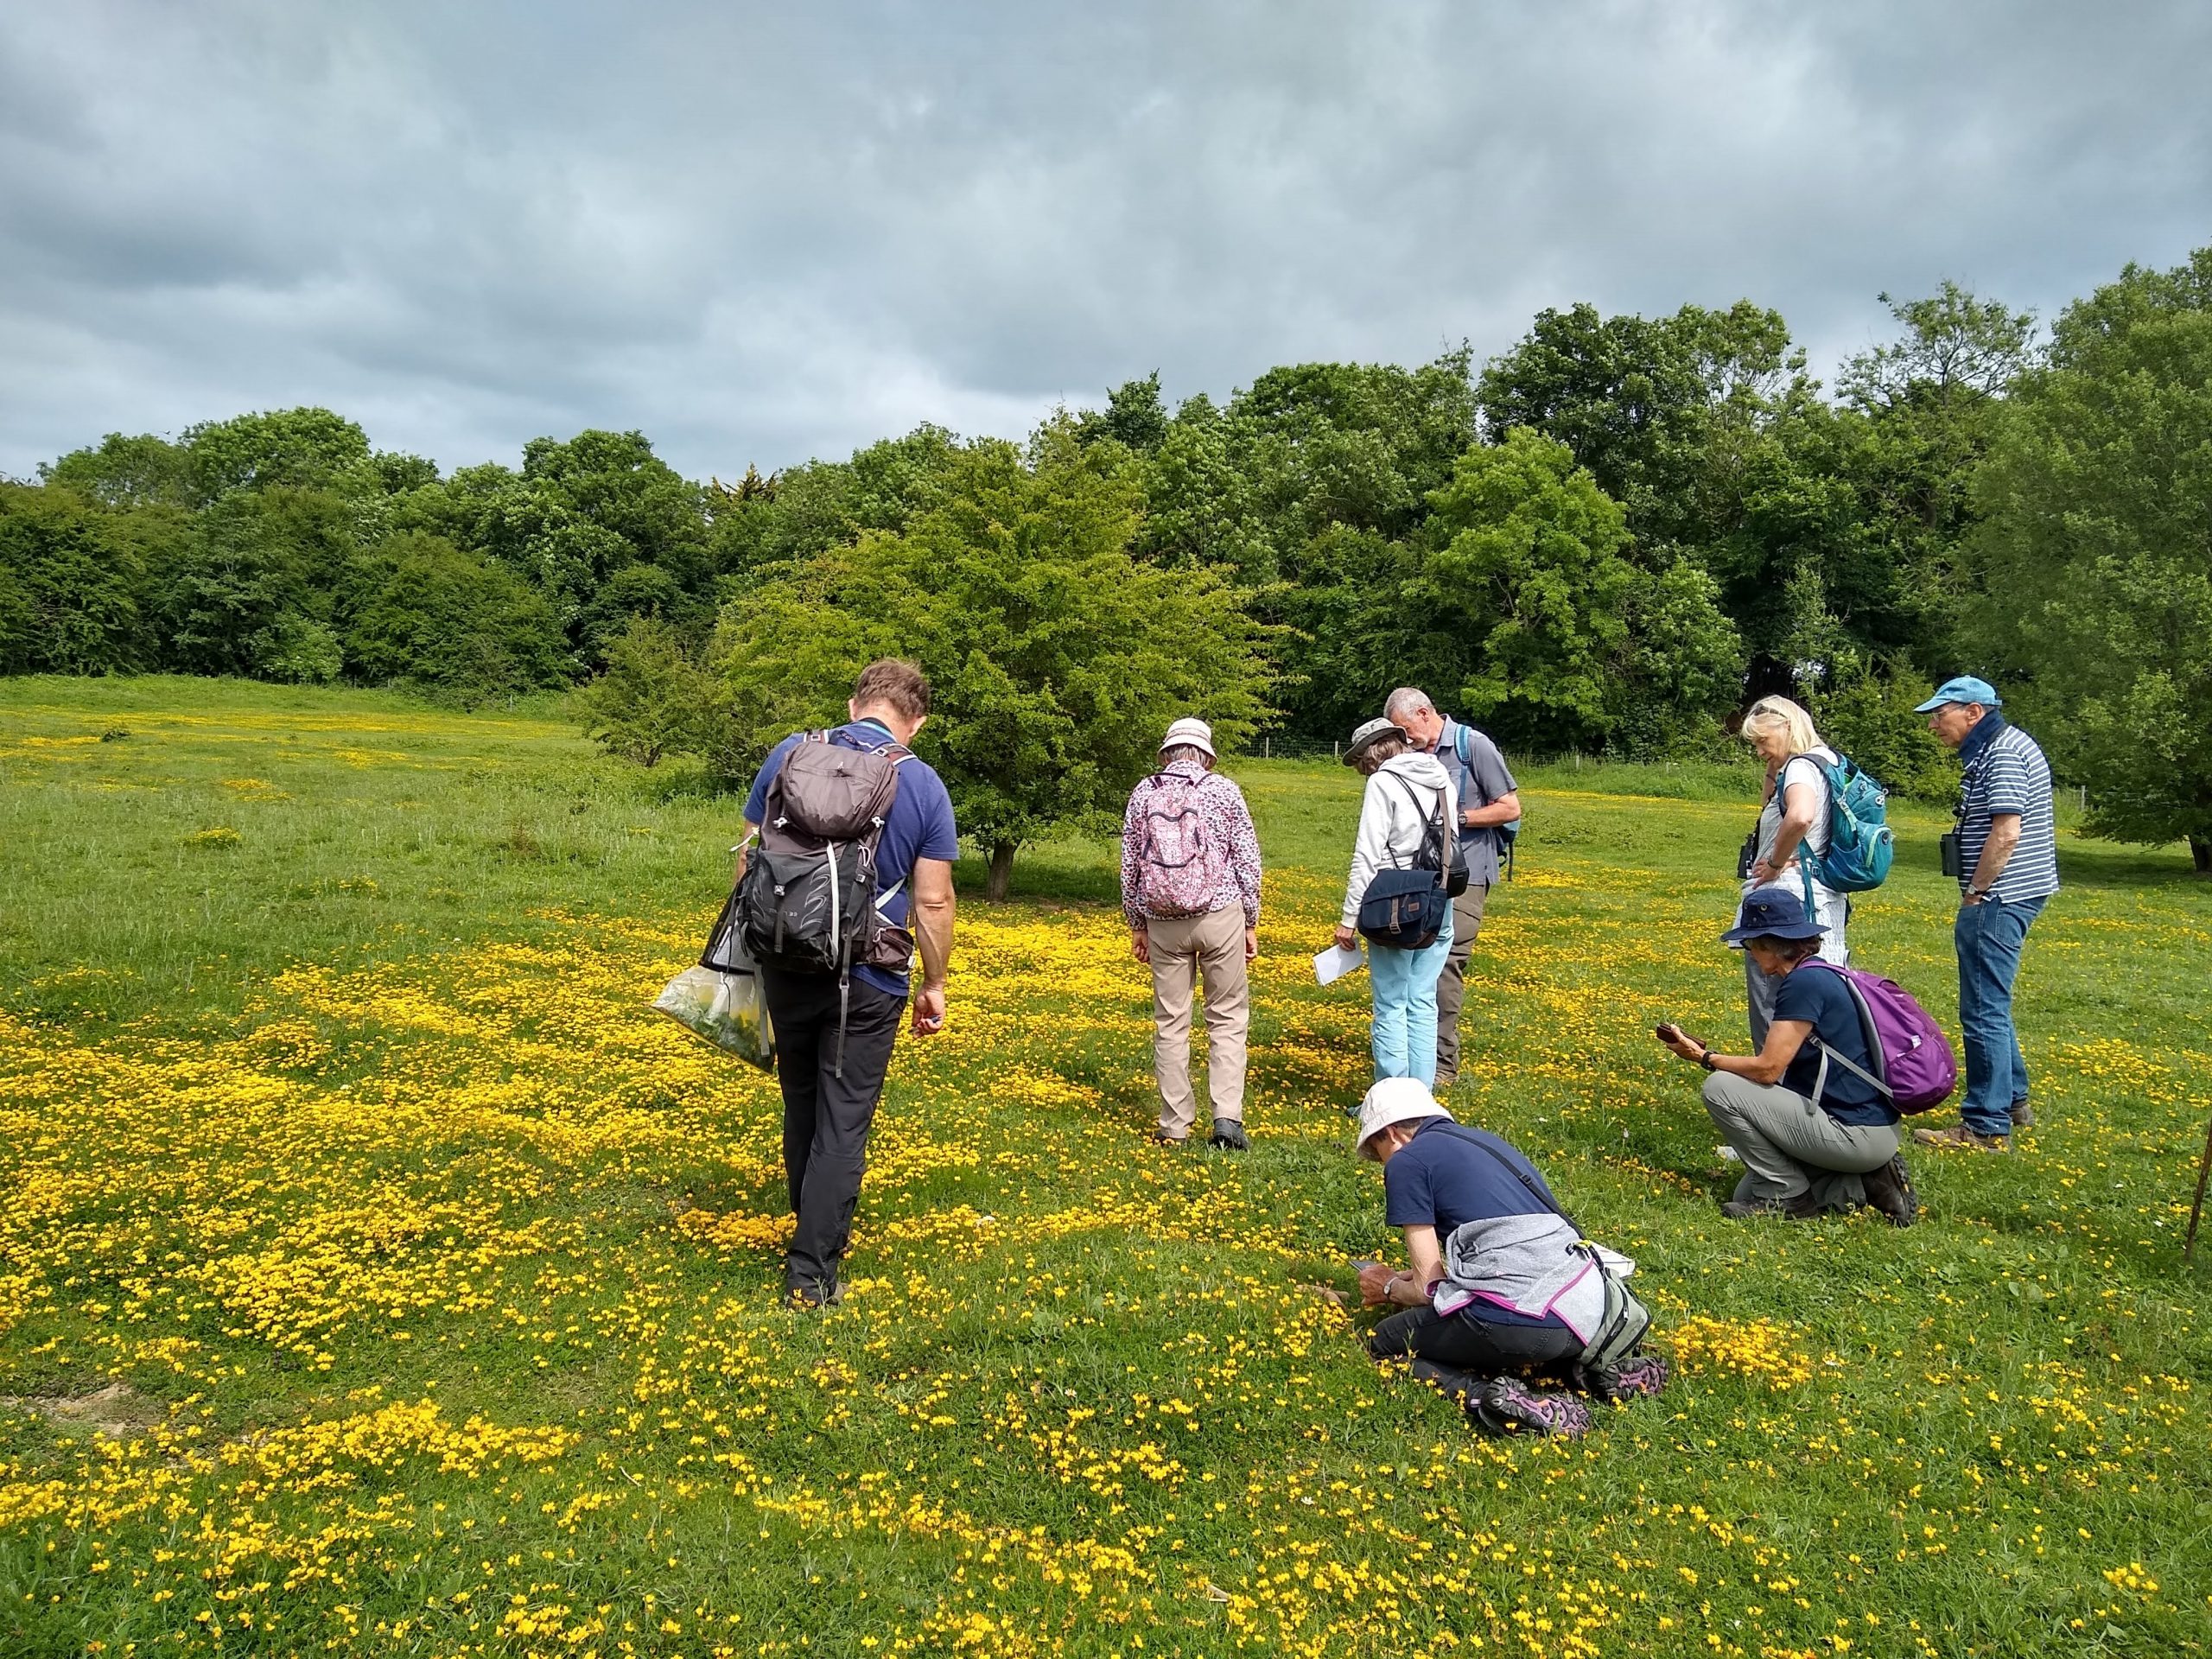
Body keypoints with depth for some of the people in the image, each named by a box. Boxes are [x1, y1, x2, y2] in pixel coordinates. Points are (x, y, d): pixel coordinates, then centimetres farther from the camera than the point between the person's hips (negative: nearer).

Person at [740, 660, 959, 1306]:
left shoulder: (790, 754, -1)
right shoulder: (925, 787, -6)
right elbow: (933, 901, -6)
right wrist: (935, 984, 6)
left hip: (787, 965, 3)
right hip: (870, 981, -3)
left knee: (801, 1104, 21)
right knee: (845, 1123, 4)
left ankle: (818, 1230, 37)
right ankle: (811, 1271, 6)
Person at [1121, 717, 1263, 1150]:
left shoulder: (1143, 793, 5)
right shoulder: (1224, 790, -1)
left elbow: (1130, 866, 8)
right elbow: (1247, 859, 0)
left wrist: (1137, 925, 17)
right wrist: (1251, 923, 8)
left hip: (1164, 921, 2)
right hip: (1220, 916, -2)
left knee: (1170, 1023, 8)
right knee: (1228, 1019, 6)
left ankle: (1175, 1126, 11)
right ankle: (1227, 1118, -4)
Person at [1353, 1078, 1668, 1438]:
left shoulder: (1407, 1160, 4)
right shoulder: (1486, 1141, 26)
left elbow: (1430, 1287, 3)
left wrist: (1390, 1288, 24)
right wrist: (1416, 1277, 39)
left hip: (1524, 1317, -8)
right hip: (1590, 1311, 8)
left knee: (1384, 1343, 15)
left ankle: (1487, 1395, -11)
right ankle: (1589, 1366, 13)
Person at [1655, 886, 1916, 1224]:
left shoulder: (1804, 983, -19)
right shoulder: (1819, 977, 12)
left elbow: (1768, 1068, -19)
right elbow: (1781, 1068, 12)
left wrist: (1705, 1058, -5)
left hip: (1855, 1133, -10)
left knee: (1721, 1089, -13)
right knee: (1748, 1195, 17)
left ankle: (1788, 1195, -2)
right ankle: (1861, 1184, 9)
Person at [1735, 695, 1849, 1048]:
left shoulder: (1800, 767, -12)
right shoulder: (1827, 762, 17)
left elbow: (1800, 817, -35)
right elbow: (1768, 810, 29)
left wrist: (1774, 864, -20)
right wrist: (1773, 772, 14)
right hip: (1825, 899, 10)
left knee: (1771, 1008, -4)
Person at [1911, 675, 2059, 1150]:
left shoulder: (2003, 754, -17)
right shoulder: (1998, 748, 16)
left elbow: (2006, 832, -25)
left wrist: (1974, 893, -16)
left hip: (1998, 900, -11)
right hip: (2012, 896, 11)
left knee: (1984, 1011, -6)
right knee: (1991, 1005, 21)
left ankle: (1987, 1126, -1)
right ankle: (2013, 1101, 32)